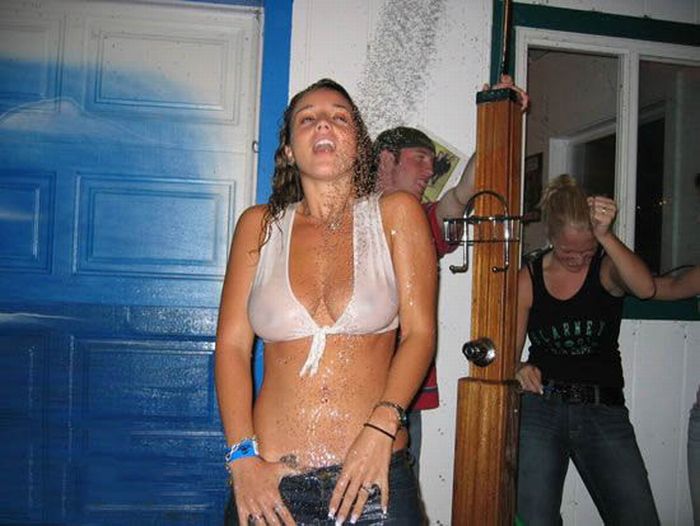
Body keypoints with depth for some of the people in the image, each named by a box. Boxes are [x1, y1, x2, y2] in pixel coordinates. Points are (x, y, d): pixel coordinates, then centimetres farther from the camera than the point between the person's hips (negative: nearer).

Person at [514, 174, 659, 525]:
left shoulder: (607, 268, 2)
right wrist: (519, 371, -17)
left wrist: (605, 236, -32)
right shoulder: (529, 278, 5)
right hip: (540, 408, 0)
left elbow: (645, 288, -22)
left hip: (604, 411, 0)